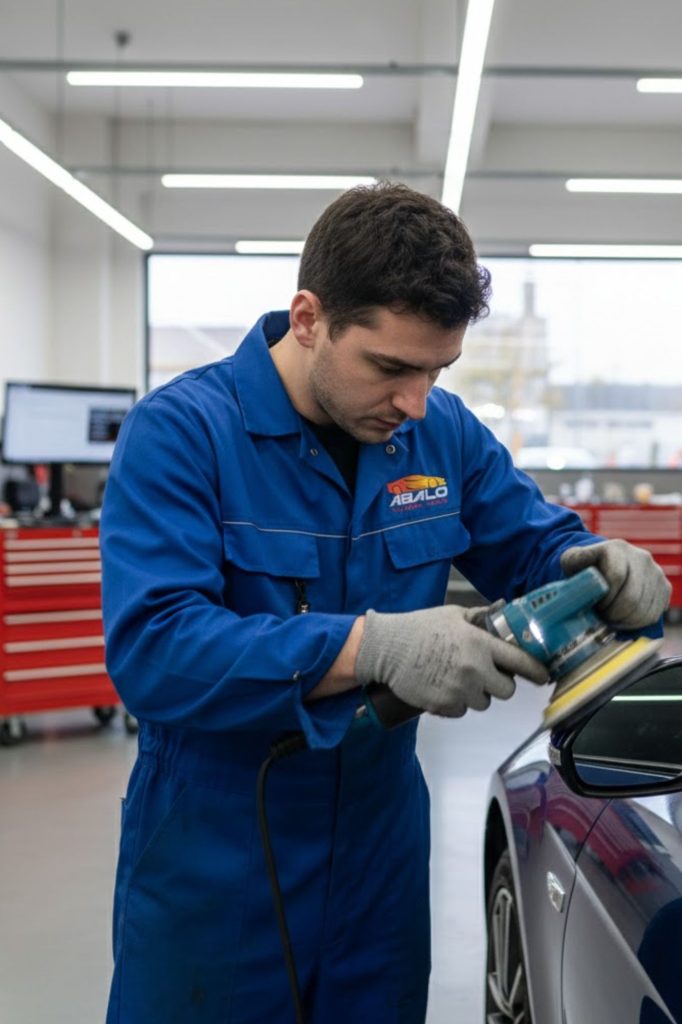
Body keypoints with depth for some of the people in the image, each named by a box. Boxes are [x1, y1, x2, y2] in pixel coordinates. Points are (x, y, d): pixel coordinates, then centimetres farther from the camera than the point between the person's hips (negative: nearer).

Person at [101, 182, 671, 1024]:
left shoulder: (444, 432, -2)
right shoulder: (179, 432, -18)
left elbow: (535, 546, 8)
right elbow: (149, 650, -28)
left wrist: (599, 567, -17)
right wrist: (371, 646, -37)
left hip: (382, 854, 5)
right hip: (211, 871, -4)